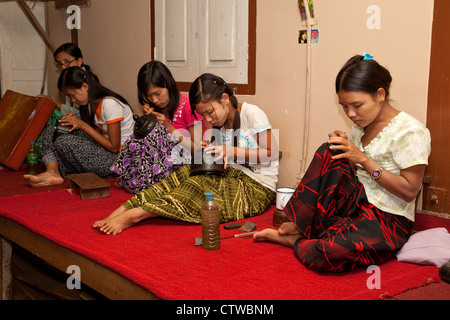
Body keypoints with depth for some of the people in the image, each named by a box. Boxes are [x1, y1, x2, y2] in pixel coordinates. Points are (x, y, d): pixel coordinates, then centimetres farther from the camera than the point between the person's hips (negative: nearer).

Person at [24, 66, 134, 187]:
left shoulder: (110, 104, -19)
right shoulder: (91, 104, 10)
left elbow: (114, 147, -19)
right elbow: (98, 134, 9)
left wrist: (83, 125, -18)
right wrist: (76, 122, -8)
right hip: (102, 150, 10)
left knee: (63, 141, -27)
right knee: (50, 131, 2)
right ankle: (52, 172, -21)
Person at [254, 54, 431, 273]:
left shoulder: (410, 131, -12)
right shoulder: (361, 126, 9)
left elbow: (409, 191, -15)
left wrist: (364, 160, -19)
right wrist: (344, 153, -7)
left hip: (388, 221, -6)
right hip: (355, 203, 7)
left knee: (333, 253, -36)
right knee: (330, 153, -20)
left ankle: (294, 241, -5)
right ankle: (300, 226, -15)